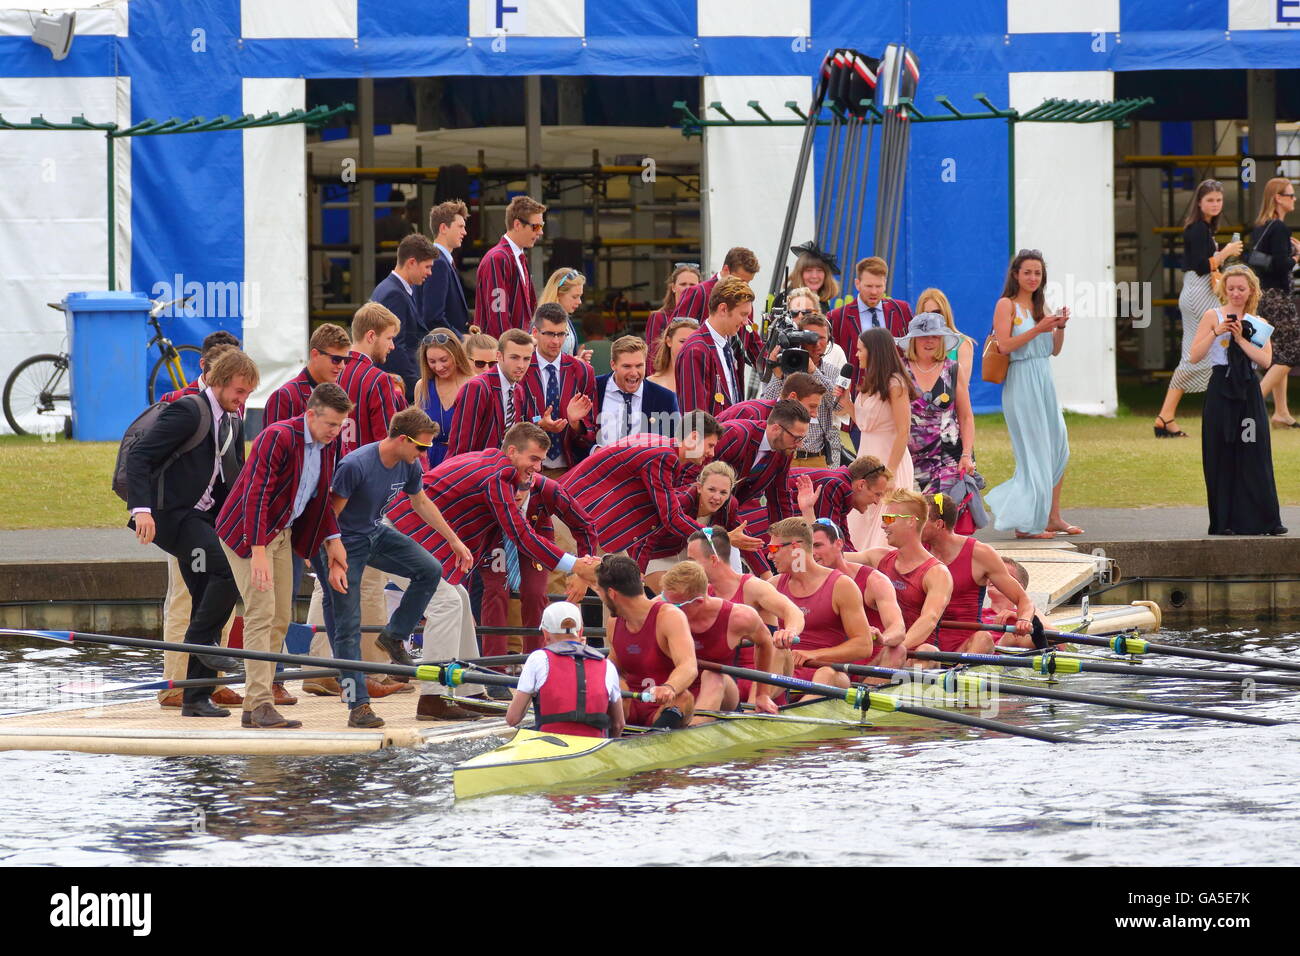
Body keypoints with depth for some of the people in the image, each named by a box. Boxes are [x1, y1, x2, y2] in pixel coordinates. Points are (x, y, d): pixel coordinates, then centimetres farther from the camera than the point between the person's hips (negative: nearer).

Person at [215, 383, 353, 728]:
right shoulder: (278, 437, -23)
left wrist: (333, 539, 5)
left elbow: (321, 497, 15)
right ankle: (261, 704, -17)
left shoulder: (328, 444, 3)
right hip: (247, 532, -9)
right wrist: (258, 552, -31)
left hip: (283, 533, 9)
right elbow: (256, 495, -27)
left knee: (281, 620, 7)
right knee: (261, 613, -15)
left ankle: (253, 706, 10)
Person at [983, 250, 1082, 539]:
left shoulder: (1041, 306, 15)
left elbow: (1055, 350, 15)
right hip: (1021, 383, -7)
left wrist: (1060, 326, -2)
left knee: (1057, 452, 8)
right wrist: (1038, 329, -20)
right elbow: (1004, 345, -16)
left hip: (1044, 383, 7)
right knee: (1034, 453, -7)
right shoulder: (1007, 305, -5)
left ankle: (1053, 517, 15)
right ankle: (1025, 523, -1)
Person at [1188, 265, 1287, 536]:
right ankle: (1224, 521, 3)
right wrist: (1217, 332, -15)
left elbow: (1266, 360, -2)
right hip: (1221, 391, -2)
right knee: (1222, 457, -1)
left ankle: (1264, 520, -1)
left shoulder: (1257, 323, 11)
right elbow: (1195, 356, -5)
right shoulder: (1213, 316, 3)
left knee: (1254, 456, -2)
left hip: (1249, 392, 2)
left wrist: (1240, 338, -10)